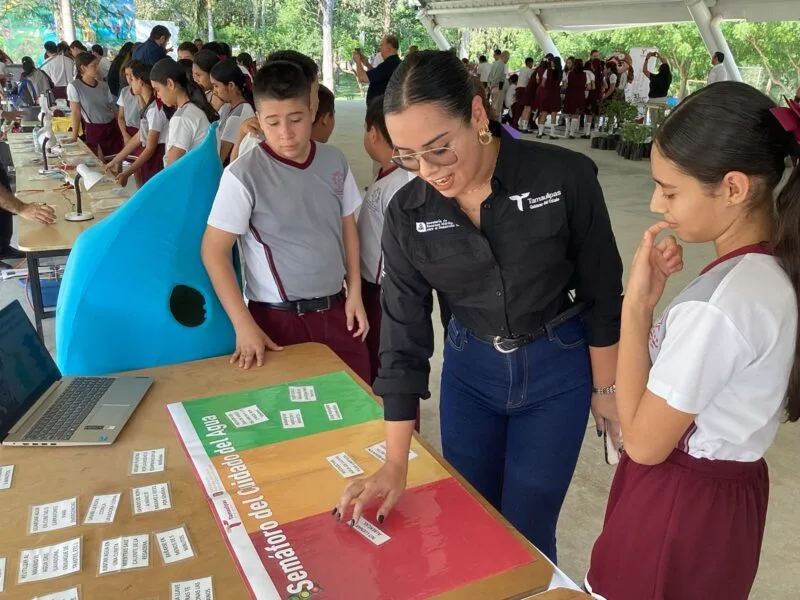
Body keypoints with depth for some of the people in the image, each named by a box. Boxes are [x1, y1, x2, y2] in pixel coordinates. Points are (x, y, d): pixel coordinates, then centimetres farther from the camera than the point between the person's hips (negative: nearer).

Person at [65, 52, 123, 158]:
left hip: (112, 126, 4)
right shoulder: (74, 87, -7)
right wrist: (74, 137, -9)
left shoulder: (104, 85, 5)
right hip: (94, 129, -4)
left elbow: (112, 108, 10)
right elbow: (76, 113, -8)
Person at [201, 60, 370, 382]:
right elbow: (214, 251, -10)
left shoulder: (335, 161, 0)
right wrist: (244, 326, -13)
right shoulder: (244, 175, -13)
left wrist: (355, 293, 8)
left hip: (335, 310, 4)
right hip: (277, 317, -4)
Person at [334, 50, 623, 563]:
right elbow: (403, 335, -10)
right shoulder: (407, 214, -13)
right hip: (468, 370, 3)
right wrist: (396, 463, -11)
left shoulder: (565, 177, -22)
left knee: (525, 533, 9)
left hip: (558, 369, -2)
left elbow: (602, 294, -9)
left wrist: (605, 388, 0)